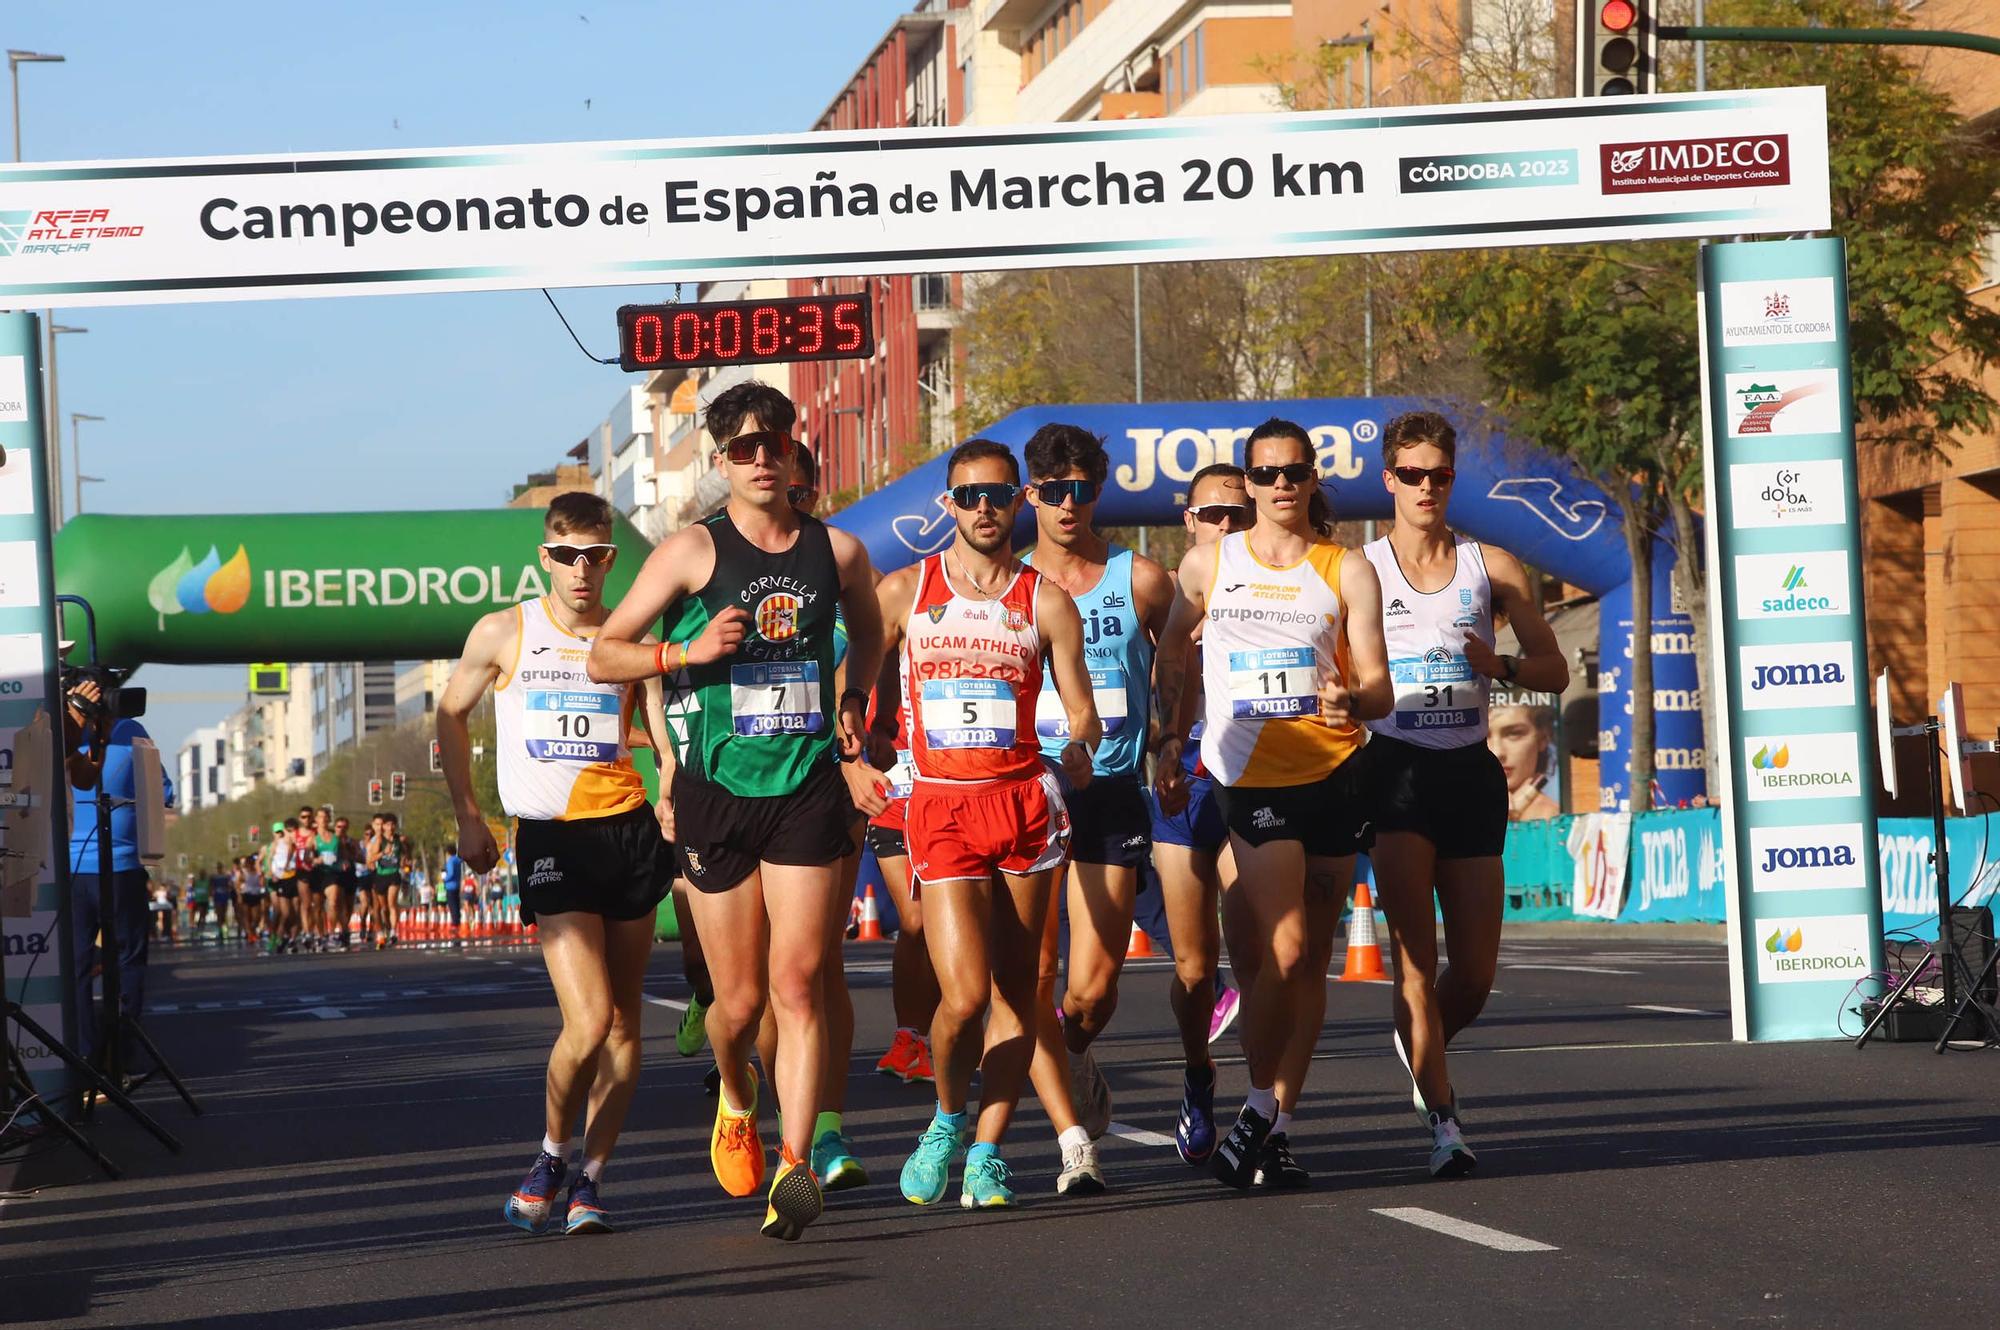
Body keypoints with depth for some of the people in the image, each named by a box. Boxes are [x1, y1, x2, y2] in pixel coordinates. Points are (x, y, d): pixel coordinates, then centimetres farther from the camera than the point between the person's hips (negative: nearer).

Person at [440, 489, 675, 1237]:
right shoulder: (504, 634, 3)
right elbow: (450, 716, 17)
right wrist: (467, 818, 13)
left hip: (629, 832, 2)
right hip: (550, 839, -2)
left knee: (623, 1021, 3)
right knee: (590, 1021, -15)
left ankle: (590, 1179, 15)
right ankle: (551, 1157, 9)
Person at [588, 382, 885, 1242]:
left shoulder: (838, 551, 7)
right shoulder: (694, 550, -2)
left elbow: (869, 630, 29)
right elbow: (603, 656, -1)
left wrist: (852, 708, 17)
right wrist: (688, 651, -16)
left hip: (808, 787, 1)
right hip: (718, 789, -1)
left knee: (797, 984, -11)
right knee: (738, 999, 6)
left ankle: (794, 1164, -15)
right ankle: (735, 1100, 38)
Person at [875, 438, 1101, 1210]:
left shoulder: (1046, 603, 7)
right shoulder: (904, 591, 8)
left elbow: (1082, 713, 8)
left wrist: (1078, 747, -11)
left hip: (1023, 802, 1)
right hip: (940, 806, -1)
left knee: (1015, 993, 2)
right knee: (964, 993, -14)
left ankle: (986, 1150, 13)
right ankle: (948, 1119, 13)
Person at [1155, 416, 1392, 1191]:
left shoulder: (1347, 572, 6)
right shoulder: (1208, 564, 7)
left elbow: (1378, 685, 1)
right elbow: (1171, 661, 19)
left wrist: (1351, 700, -21)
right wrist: (1170, 747, 12)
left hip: (1335, 775, 2)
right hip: (1250, 777, -2)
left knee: (1309, 959, 5)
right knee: (1280, 950, -16)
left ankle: (1277, 1127, 12)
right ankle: (1260, 1108, -1)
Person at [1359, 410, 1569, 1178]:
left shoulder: (1492, 567, 9)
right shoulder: (1359, 568, 4)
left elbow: (1554, 672, 9)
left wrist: (1501, 666, -11)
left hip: (1470, 770, 2)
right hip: (1396, 767, -2)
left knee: (1476, 973, 3)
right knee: (1415, 957, -12)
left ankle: (1419, 1050, 34)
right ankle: (1442, 1121, -12)